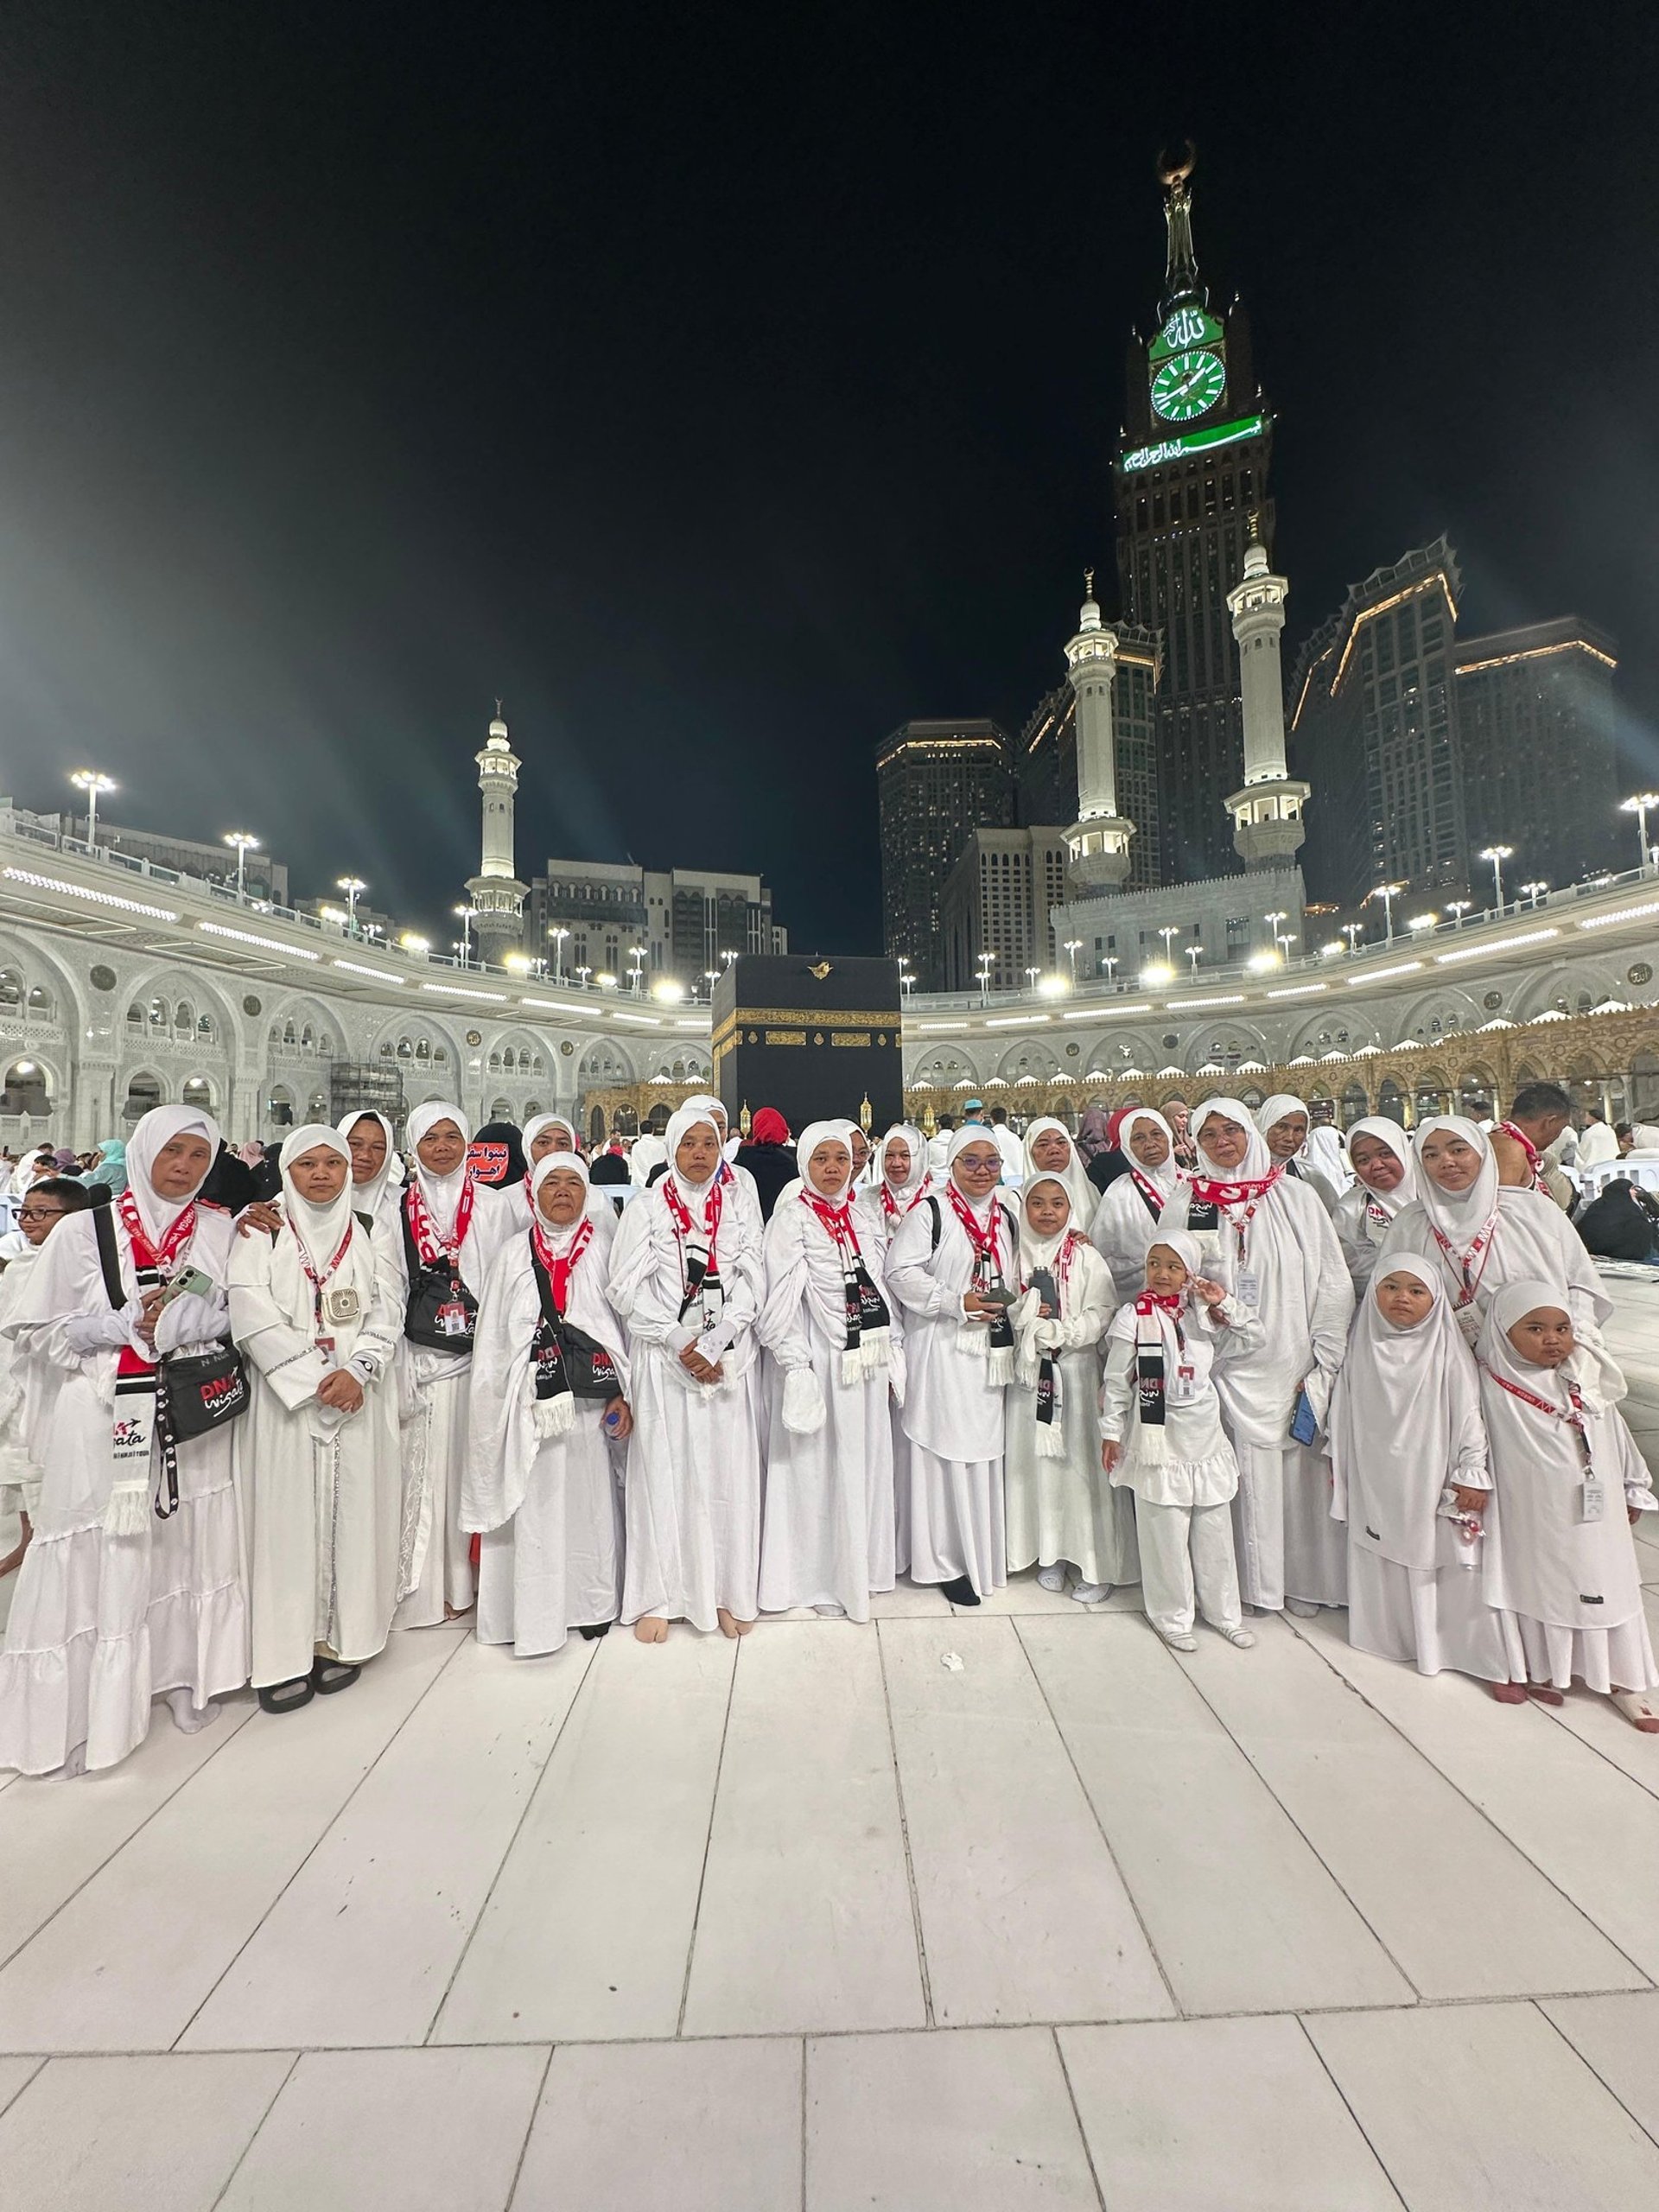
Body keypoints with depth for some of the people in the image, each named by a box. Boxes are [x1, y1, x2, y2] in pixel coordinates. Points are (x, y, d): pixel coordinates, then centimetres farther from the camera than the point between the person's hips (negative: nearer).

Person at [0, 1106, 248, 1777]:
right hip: (107, 1420, -2)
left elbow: (243, 1313, 6)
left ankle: (184, 1676, 30)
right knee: (102, 1557, 3)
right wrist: (120, 1328, -12)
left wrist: (185, 1321, -11)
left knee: (188, 1547, 11)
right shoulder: (84, 1230, -2)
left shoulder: (219, 1230, 4)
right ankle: (86, 1708, 21)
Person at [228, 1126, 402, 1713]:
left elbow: (387, 1312, 2)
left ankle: (340, 1639, 16)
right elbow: (251, 1311, -7)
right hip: (284, 1394, -1)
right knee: (286, 1514, 0)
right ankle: (284, 1653, 11)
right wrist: (315, 1377, -13)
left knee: (353, 1509, 4)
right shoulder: (261, 1232, 4)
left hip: (359, 1396, 2)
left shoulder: (372, 1233, 9)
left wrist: (357, 1370, -14)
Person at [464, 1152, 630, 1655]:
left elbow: (625, 1323, 4)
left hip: (591, 1401, 1)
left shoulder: (603, 1250, 4)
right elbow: (493, 1337, 7)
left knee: (590, 1497, 8)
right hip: (533, 1402, 0)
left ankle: (592, 1602, 24)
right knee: (536, 1506, 3)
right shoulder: (513, 1254, 5)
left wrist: (623, 1393, -2)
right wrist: (496, 1408, 3)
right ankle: (536, 1616, 16)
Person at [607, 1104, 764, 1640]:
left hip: (727, 1359, 2)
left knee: (728, 1472, 3)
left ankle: (727, 1592, 17)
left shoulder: (739, 1210, 9)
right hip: (662, 1358, -1)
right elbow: (627, 1288, -3)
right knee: (662, 1471, 2)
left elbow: (749, 1284, 1)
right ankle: (655, 1597, 15)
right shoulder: (646, 1208, 3)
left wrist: (713, 1344, -11)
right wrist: (678, 1341, -11)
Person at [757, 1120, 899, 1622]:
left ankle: (857, 1566, 32)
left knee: (864, 1462, 14)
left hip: (866, 1361, 6)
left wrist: (892, 1349, 12)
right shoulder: (791, 1218, -9)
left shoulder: (862, 1219, 10)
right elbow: (780, 1299, -14)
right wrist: (796, 1367, -18)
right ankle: (817, 1579, 22)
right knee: (815, 1467, 4)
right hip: (817, 1360, -6)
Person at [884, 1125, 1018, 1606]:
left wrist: (1009, 1304, 2)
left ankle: (982, 1554, 29)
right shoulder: (929, 1213, -8)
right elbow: (900, 1272, -14)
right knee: (946, 1449, -1)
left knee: (984, 1448, 13)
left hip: (991, 1350, 6)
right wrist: (957, 1303, -18)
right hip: (941, 1350, -6)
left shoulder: (1007, 1218, 14)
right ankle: (946, 1558, 15)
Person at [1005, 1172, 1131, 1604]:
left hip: (1077, 1372, -3)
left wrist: (1060, 1331, -17)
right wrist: (1027, 1315, -12)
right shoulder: (1015, 1255, 5)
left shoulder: (1086, 1257, -3)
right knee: (1037, 1459, 8)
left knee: (1082, 1462, 1)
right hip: (1030, 1371, 3)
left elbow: (1102, 1313, -9)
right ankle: (1050, 1555, 24)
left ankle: (1097, 1564, 15)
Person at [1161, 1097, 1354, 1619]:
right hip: (1226, 1365, 0)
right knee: (1247, 1472, 2)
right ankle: (1253, 1581, 19)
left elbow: (1333, 1282, 0)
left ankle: (1302, 1580, 25)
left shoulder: (1297, 1197, 1)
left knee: (1299, 1470, 5)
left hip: (1292, 1364, 0)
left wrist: (1323, 1363, -4)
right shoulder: (1185, 1204, 2)